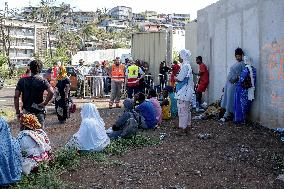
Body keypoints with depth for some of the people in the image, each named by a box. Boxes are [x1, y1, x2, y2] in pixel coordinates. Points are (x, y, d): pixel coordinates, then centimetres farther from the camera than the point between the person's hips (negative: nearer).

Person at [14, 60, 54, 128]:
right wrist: (45, 103, -12)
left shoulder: (22, 81, 1)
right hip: (38, 112, -2)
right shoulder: (42, 81, -8)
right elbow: (51, 92, -25)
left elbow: (16, 97, -4)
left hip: (26, 112, 2)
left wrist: (17, 112, 1)